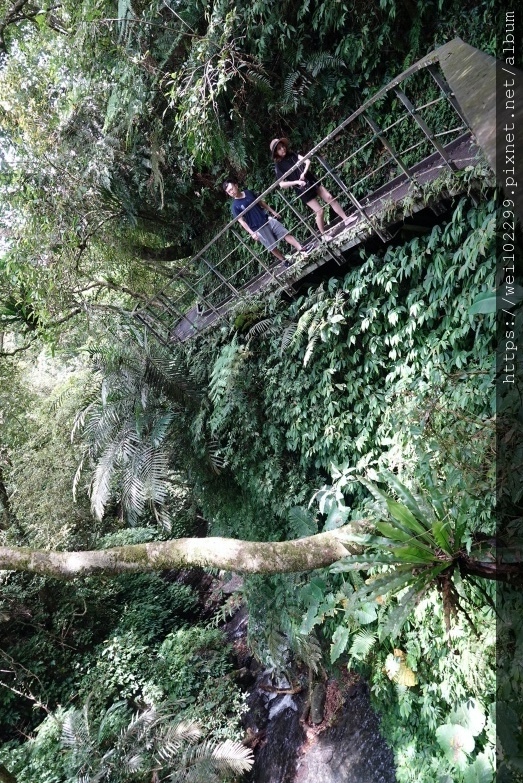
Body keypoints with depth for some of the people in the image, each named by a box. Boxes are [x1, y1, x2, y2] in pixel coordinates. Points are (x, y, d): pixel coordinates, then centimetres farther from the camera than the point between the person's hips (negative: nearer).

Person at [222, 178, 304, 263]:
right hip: (258, 228, -4)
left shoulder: (249, 192, 6)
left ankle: (302, 250, -1)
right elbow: (241, 221, -11)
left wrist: (273, 212, 17)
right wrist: (252, 233, -19)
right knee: (272, 247, 1)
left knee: (286, 234, -2)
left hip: (267, 220, 5)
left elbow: (261, 202, 16)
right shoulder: (234, 206, -9)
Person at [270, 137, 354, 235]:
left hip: (312, 181, 5)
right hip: (302, 190, -5)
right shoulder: (279, 166, -7)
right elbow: (281, 184, -16)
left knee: (330, 198, 0)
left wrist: (304, 173, -21)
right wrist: (296, 182, -24)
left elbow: (307, 161, -3)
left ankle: (346, 219, 12)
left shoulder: (292, 155, 6)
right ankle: (324, 235, 15)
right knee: (319, 211, -3)